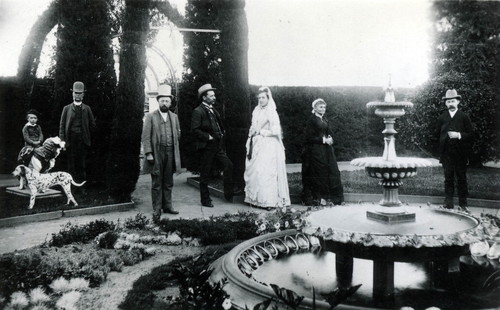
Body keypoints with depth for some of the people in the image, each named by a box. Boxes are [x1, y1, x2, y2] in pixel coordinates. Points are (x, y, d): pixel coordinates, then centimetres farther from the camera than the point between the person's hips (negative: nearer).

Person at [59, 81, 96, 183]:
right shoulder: (67, 108, 10)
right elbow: (62, 125, 6)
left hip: (83, 140, 0)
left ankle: (82, 181, 5)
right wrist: (62, 140, -3)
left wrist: (84, 131, 6)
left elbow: (92, 124, 13)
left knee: (82, 162, 0)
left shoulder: (87, 109, 12)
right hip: (71, 139, 0)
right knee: (71, 162, 0)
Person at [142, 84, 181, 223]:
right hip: (156, 154, -4)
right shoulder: (150, 116, 0)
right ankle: (156, 210, 5)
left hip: (170, 153, 4)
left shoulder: (174, 117, 13)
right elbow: (145, 137, -5)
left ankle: (167, 206, 21)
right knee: (156, 184, 0)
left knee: (168, 183, 11)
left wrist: (173, 147, 7)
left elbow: (178, 134, 18)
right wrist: (148, 153, -12)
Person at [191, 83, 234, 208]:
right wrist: (208, 137, -17)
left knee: (228, 165, -3)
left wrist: (221, 134, 13)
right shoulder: (198, 111, -10)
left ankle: (228, 193, 8)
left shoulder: (213, 110, 16)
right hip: (207, 147, -7)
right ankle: (205, 200, 13)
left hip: (218, 146, 7)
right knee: (205, 174, 2)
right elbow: (195, 130, -18)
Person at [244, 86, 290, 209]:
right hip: (256, 145, 7)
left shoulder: (272, 113, -6)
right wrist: (251, 135, 2)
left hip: (268, 146, -6)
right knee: (253, 171, 3)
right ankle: (255, 199, 8)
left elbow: (276, 131, -12)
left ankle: (268, 200, -4)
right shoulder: (256, 111, 13)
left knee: (265, 172, -9)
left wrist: (261, 132, -8)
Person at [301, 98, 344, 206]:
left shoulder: (324, 120, 15)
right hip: (316, 151, -7)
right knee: (319, 173, -5)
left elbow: (329, 133, 19)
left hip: (327, 151, 7)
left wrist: (330, 138, -3)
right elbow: (309, 137, -12)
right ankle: (319, 197, 3)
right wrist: (323, 140, -17)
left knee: (332, 172, 3)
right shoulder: (312, 120, -7)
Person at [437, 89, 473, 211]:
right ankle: (448, 203, 9)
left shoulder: (464, 117, 4)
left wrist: (458, 135, -17)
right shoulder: (442, 118, 10)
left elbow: (470, 135, 1)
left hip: (460, 154, -2)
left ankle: (463, 204, 8)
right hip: (446, 154, 2)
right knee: (448, 178, 4)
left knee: (461, 178, 1)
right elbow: (438, 135, 12)